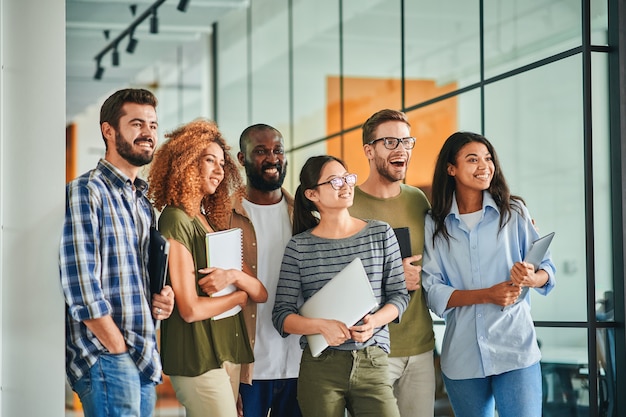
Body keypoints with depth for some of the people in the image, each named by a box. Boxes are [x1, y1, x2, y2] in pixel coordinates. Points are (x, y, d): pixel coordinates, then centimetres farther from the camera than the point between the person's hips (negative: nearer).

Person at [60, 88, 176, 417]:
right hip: (106, 362, -8)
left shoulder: (143, 200, 17)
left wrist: (161, 298, 4)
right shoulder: (85, 192, -9)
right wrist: (120, 352, -14)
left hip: (144, 362, 8)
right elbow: (81, 289, -16)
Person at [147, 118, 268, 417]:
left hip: (228, 352, 8)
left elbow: (261, 294, 8)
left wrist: (235, 276, -14)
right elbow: (191, 309, -17)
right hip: (197, 356, -8)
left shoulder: (213, 221, 15)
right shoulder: (176, 220, -11)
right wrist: (240, 296, 0)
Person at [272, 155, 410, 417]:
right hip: (319, 367, -1)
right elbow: (281, 315, 0)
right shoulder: (299, 247, 1)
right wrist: (321, 326, -18)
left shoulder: (381, 234, 7)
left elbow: (399, 294, 8)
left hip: (372, 365, 1)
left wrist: (374, 322, -11)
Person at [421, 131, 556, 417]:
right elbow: (432, 290, -2)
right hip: (461, 357, 1)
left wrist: (530, 278, -19)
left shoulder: (513, 212, 5)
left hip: (515, 350, -1)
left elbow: (547, 269, 5)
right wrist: (487, 295, -16)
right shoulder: (434, 224, 5)